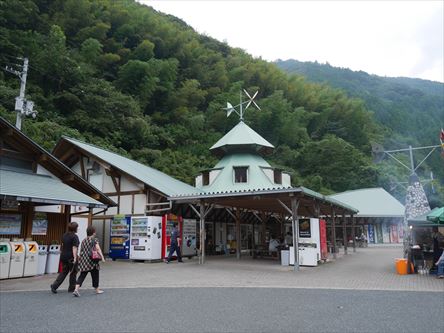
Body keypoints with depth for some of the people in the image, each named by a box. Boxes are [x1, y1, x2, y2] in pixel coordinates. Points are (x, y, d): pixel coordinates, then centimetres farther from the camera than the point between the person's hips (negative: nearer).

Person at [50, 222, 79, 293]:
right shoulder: (74, 237, -15)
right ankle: (71, 288, 18)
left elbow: (63, 245, 18)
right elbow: (74, 248, -20)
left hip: (63, 256, 7)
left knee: (64, 272, 16)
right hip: (71, 257, -7)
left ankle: (54, 285, 3)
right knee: (73, 272, 8)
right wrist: (75, 258, -21)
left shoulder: (64, 235, 9)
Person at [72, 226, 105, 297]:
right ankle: (97, 290, 25)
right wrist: (102, 257, -21)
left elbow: (81, 251, 15)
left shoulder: (83, 240, 12)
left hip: (83, 261, 5)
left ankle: (76, 289, -11)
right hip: (91, 261, -5)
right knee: (95, 275, 11)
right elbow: (98, 249, -18)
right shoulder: (95, 240, -6)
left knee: (82, 275, 6)